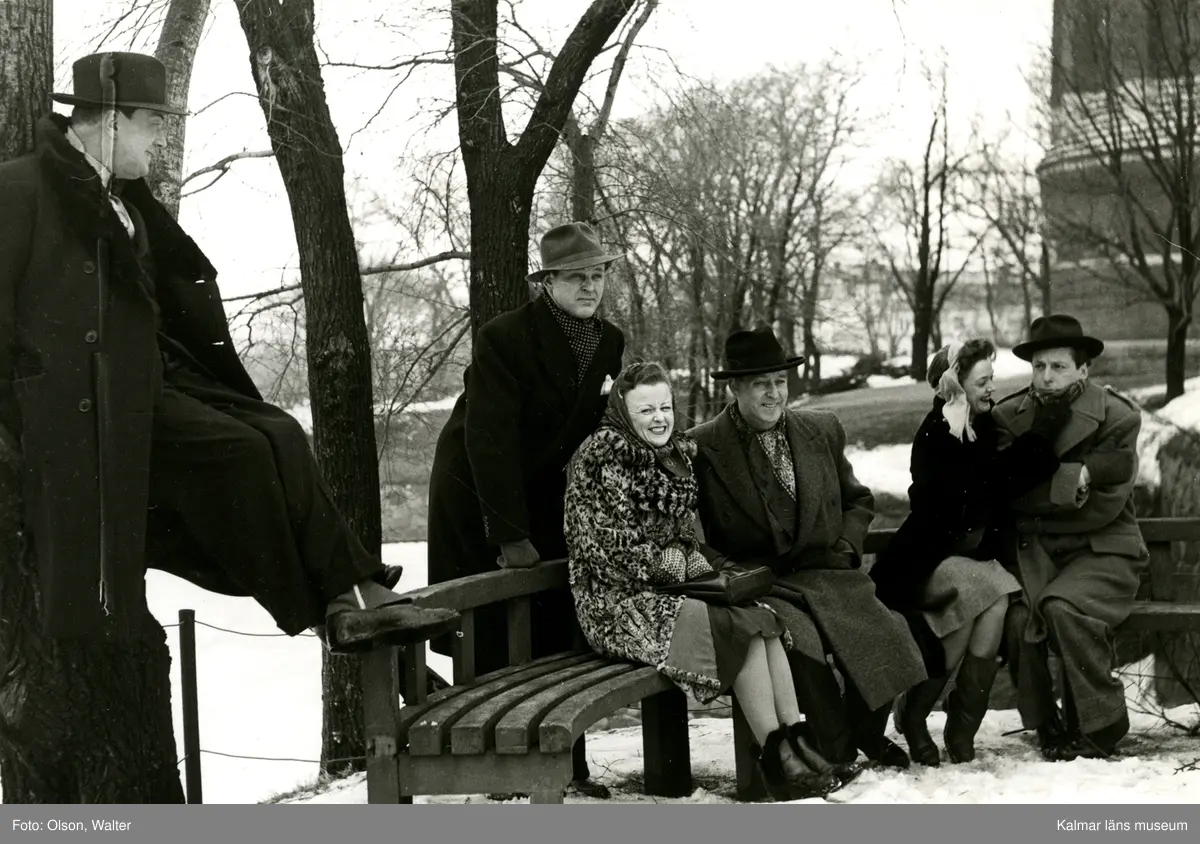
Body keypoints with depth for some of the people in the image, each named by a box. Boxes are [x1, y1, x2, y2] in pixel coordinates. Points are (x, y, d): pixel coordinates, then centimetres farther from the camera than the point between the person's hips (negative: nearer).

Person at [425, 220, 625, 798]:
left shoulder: (610, 344, 1)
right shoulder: (504, 338, -18)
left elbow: (596, 433, 5)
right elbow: (490, 441, -21)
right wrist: (511, 535, -22)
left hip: (545, 499, 5)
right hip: (478, 499, -5)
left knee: (557, 636, 3)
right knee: (491, 642, -4)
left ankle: (565, 766, 10)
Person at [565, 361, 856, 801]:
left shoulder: (677, 453, 15)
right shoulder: (604, 455, -10)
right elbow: (605, 549, -15)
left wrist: (695, 562, 3)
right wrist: (669, 563, -12)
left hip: (669, 587, 7)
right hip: (620, 604, -7)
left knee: (760, 615, -19)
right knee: (741, 626, -24)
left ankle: (794, 740, -25)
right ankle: (774, 757, -23)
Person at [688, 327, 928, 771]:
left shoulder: (823, 430, 11)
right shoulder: (702, 448, -3)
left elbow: (857, 500, 25)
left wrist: (845, 546, 7)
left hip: (826, 574, 4)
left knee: (887, 632, -21)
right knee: (800, 639, -33)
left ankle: (867, 733, 8)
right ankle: (838, 754, -11)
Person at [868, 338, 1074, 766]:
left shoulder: (985, 424, 6)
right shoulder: (936, 435, -14)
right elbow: (990, 482, -24)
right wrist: (1041, 434, -20)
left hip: (974, 554, 5)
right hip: (925, 560, -5)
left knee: (996, 601, -26)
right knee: (983, 588, -31)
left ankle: (962, 731, -20)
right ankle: (912, 715, -13)